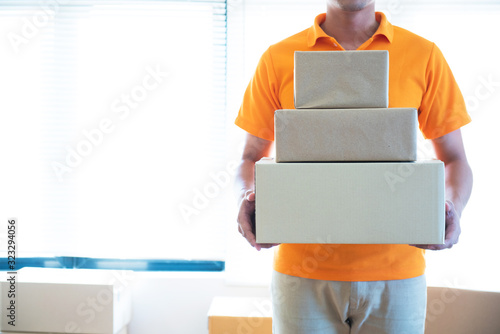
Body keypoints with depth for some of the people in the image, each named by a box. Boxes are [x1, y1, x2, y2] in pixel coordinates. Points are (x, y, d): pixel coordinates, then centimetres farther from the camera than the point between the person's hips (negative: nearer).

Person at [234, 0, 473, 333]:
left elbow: (455, 159, 9)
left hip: (396, 271, 1)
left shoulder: (424, 56, 5)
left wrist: (452, 209, -11)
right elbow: (251, 158, 9)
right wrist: (249, 199, -12)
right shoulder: (278, 59, 5)